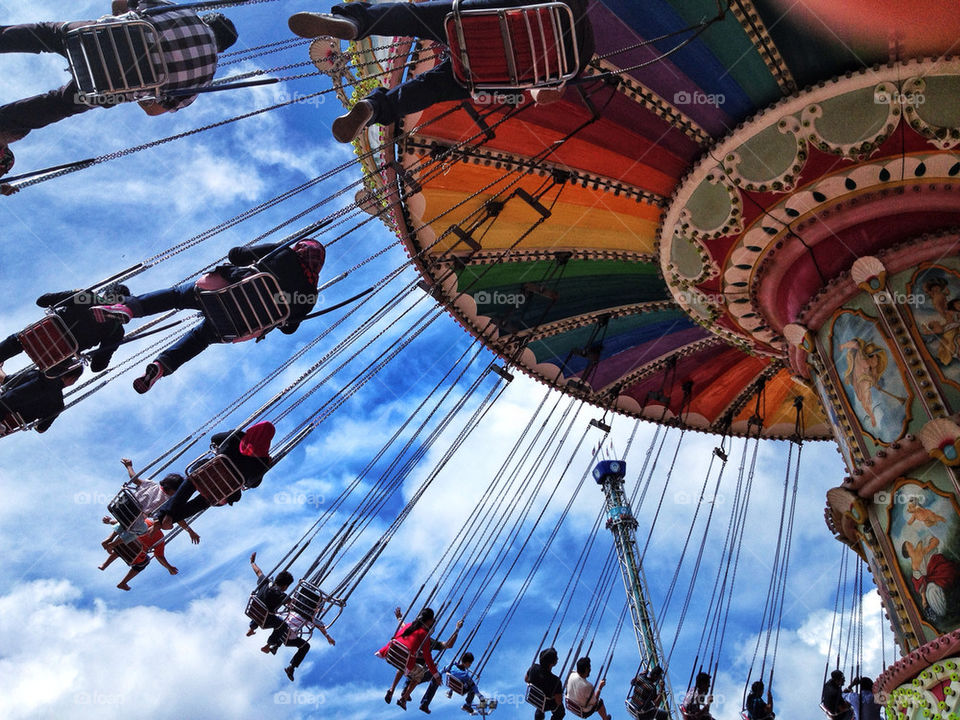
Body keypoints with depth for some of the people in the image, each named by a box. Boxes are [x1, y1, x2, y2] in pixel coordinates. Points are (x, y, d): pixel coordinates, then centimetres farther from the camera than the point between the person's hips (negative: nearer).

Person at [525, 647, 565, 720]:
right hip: (547, 705, -4)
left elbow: (526, 679, -5)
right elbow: (559, 702, -29)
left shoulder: (534, 667, -27)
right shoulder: (555, 681, -41)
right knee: (560, 712, 30)